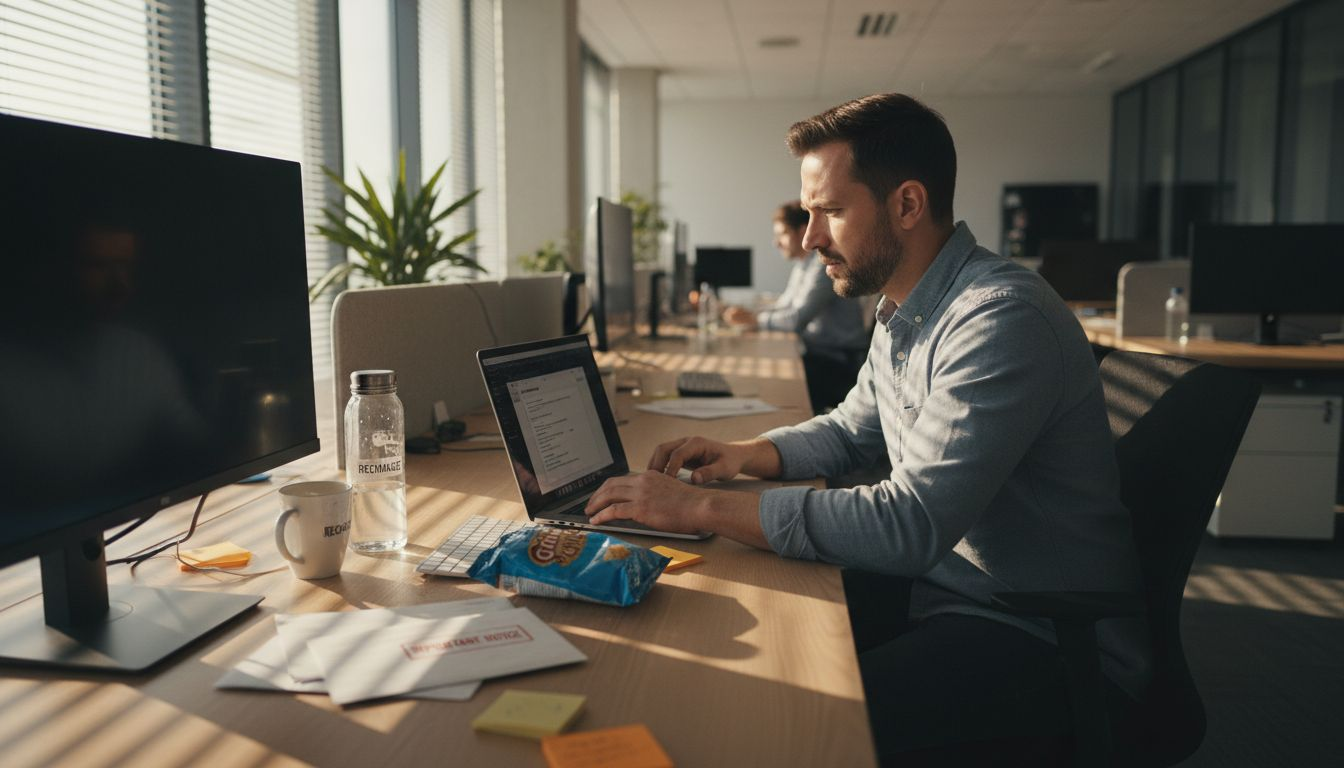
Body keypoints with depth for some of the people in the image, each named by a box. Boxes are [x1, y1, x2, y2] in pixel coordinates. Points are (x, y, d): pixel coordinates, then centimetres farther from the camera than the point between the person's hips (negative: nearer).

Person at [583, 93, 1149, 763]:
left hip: (1050, 641, -9)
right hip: (940, 582, 9)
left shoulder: (1002, 319, -25)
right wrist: (745, 454, 1)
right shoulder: (903, 316, 7)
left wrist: (699, 507, -27)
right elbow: (849, 432, 21)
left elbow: (909, 525, -31)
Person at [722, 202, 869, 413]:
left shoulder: (824, 265, -17)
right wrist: (748, 315, 4)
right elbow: (783, 307, 21)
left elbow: (797, 320, -23)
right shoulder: (801, 266, 16)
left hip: (841, 361, -9)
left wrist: (754, 319, -11)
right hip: (818, 353, 9)